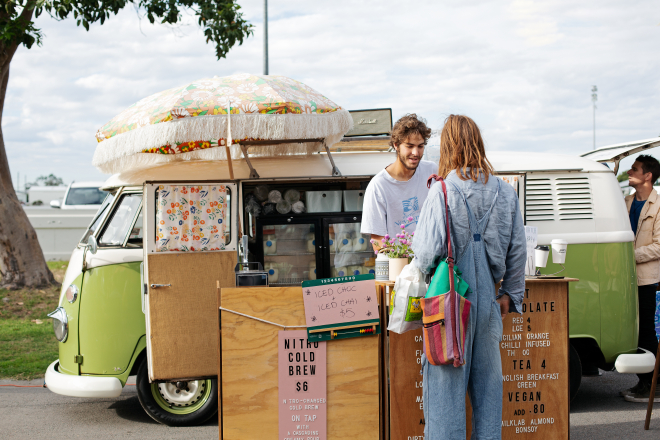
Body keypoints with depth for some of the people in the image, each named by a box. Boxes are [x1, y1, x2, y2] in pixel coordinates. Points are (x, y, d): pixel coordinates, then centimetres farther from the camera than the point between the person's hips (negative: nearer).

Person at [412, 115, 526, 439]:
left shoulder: (443, 191, -12)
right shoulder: (504, 193, 3)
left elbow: (427, 251, -15)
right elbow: (517, 250, 8)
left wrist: (419, 268, 7)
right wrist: (510, 294, 18)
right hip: (488, 301, 5)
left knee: (445, 381, 2)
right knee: (487, 381, 14)